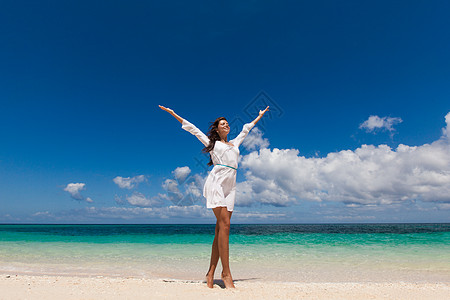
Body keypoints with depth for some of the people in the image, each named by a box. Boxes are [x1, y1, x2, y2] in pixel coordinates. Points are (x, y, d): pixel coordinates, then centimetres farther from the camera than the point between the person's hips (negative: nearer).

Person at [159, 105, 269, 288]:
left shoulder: (235, 143, 30)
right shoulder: (211, 142, 19)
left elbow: (246, 128, 42)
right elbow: (191, 128, 22)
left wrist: (259, 116, 54)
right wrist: (173, 113, 24)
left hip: (230, 185, 5)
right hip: (216, 181, -4)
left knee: (221, 228, -3)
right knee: (224, 224, -16)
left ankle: (211, 272, 2)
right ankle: (226, 274, -13)